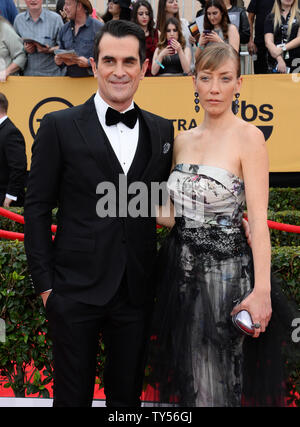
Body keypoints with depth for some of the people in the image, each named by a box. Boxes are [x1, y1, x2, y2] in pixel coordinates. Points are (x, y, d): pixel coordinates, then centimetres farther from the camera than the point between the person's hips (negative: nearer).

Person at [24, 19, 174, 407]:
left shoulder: (162, 131, 7)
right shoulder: (59, 127, -3)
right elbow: (36, 208, -3)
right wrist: (45, 284, -6)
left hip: (137, 290, 3)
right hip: (76, 290, -3)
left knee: (127, 394, 16)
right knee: (73, 395, 11)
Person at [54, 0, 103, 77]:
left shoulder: (98, 27, -3)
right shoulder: (65, 28, 17)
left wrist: (88, 63, -18)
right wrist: (58, 61, 5)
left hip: (91, 78, -6)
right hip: (69, 78, 6)